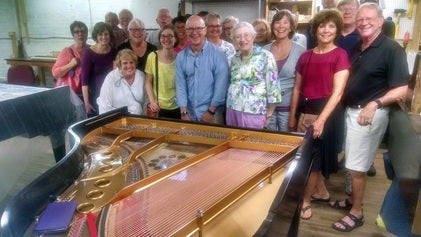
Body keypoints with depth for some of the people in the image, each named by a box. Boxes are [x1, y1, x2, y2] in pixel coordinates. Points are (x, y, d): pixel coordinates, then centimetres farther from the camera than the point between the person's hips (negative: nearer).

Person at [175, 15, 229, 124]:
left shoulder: (218, 54, -8)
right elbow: (180, 85, 2)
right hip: (189, 113, 3)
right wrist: (184, 112, -5)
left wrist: (211, 111, -13)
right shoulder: (181, 57, 4)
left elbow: (221, 85, -12)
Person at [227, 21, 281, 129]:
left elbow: (273, 86, -9)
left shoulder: (265, 56, -8)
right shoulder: (235, 58, 10)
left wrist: (268, 115, -8)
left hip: (254, 113, -5)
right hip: (232, 111, 5)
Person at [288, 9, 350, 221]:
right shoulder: (305, 56, 8)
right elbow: (297, 88, 11)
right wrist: (292, 116, 8)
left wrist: (321, 119, -21)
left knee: (313, 155, 1)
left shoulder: (340, 55, -8)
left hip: (325, 112, -5)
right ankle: (321, 191, 35)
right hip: (305, 110, 5)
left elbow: (337, 92, -15)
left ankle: (305, 200, 16)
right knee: (310, 154, 14)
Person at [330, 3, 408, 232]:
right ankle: (353, 199, 35)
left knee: (357, 165, -2)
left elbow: (401, 90, -16)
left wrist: (375, 104, -27)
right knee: (352, 162, 18)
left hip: (370, 114, -8)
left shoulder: (392, 49, -12)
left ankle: (357, 213, 13)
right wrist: (345, 104, 5)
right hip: (350, 110, 8)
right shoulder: (357, 48, 10)